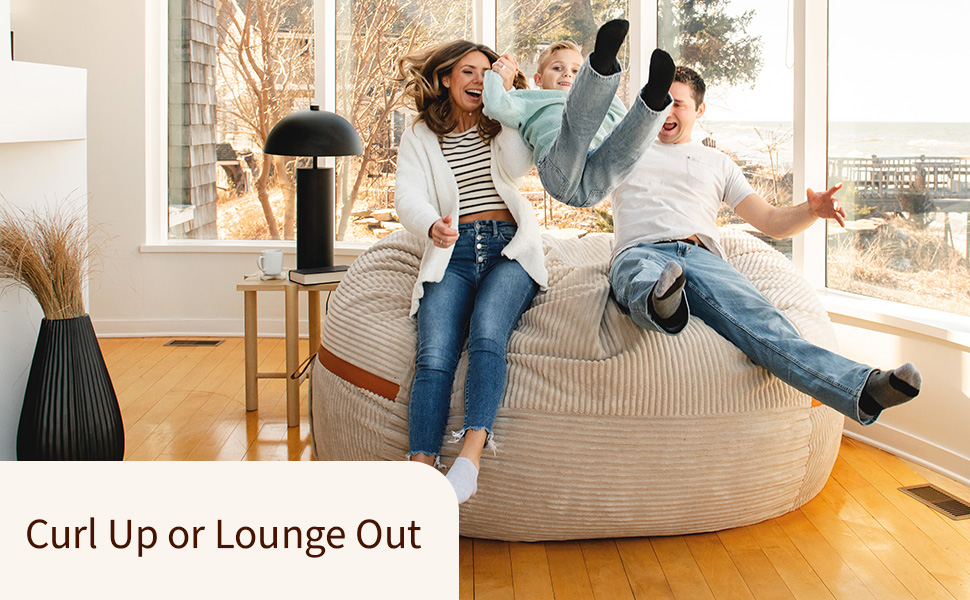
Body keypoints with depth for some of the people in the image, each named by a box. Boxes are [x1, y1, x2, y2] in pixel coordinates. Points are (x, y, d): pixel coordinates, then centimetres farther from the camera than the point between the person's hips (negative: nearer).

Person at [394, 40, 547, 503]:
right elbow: (408, 196, -1)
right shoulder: (419, 138, 17)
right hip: (452, 254, 0)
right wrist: (432, 226, -24)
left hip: (508, 248, 0)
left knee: (487, 330, -32)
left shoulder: (499, 128, 20)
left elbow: (518, 164, -3)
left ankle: (471, 454, -43)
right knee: (434, 356, -26)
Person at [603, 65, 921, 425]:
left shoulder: (718, 163, 30)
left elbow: (772, 222, 22)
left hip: (701, 256, 0)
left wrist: (812, 211, 1)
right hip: (640, 252, 0)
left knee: (755, 315, -33)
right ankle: (660, 303, -80)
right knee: (642, 279, -43)